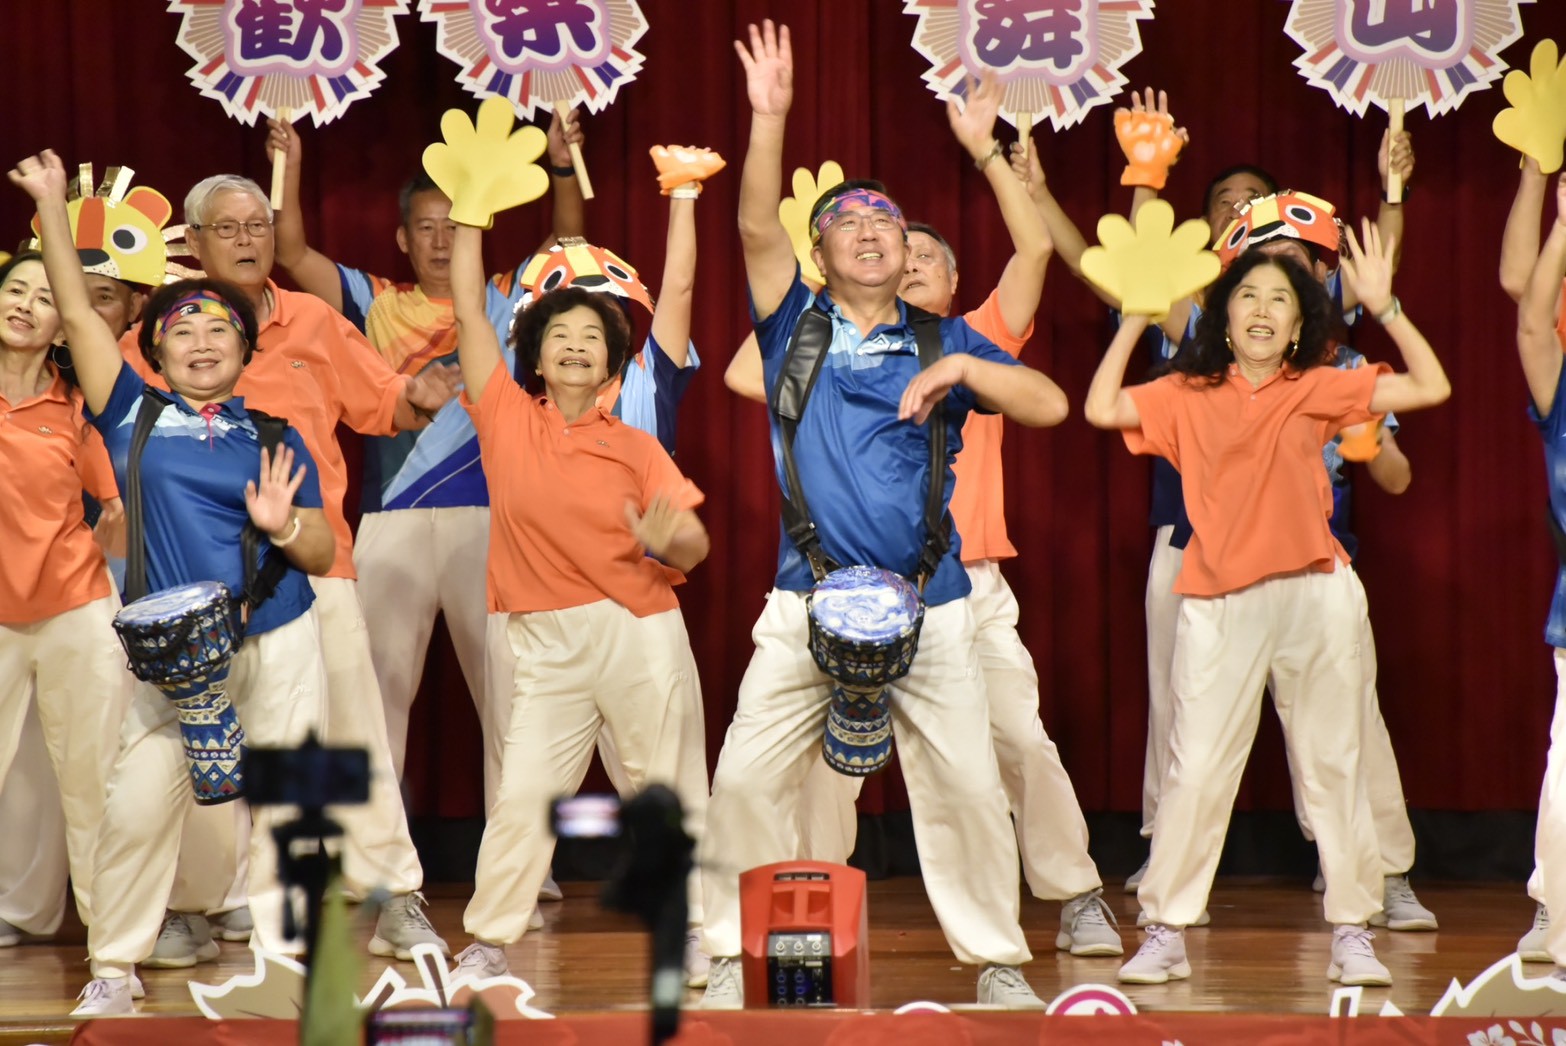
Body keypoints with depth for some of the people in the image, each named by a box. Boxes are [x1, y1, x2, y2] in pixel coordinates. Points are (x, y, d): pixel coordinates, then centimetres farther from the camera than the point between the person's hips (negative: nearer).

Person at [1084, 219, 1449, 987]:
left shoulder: (1316, 390, 6)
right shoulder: (1188, 397, 7)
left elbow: (1430, 386, 2)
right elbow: (1102, 409, -4)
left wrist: (1384, 307, -5)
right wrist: (1136, 317, 0)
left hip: (1314, 597, 1)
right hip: (1219, 605, 0)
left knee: (1333, 766, 5)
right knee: (1196, 770, -2)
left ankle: (1352, 935, 12)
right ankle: (1166, 932, 5)